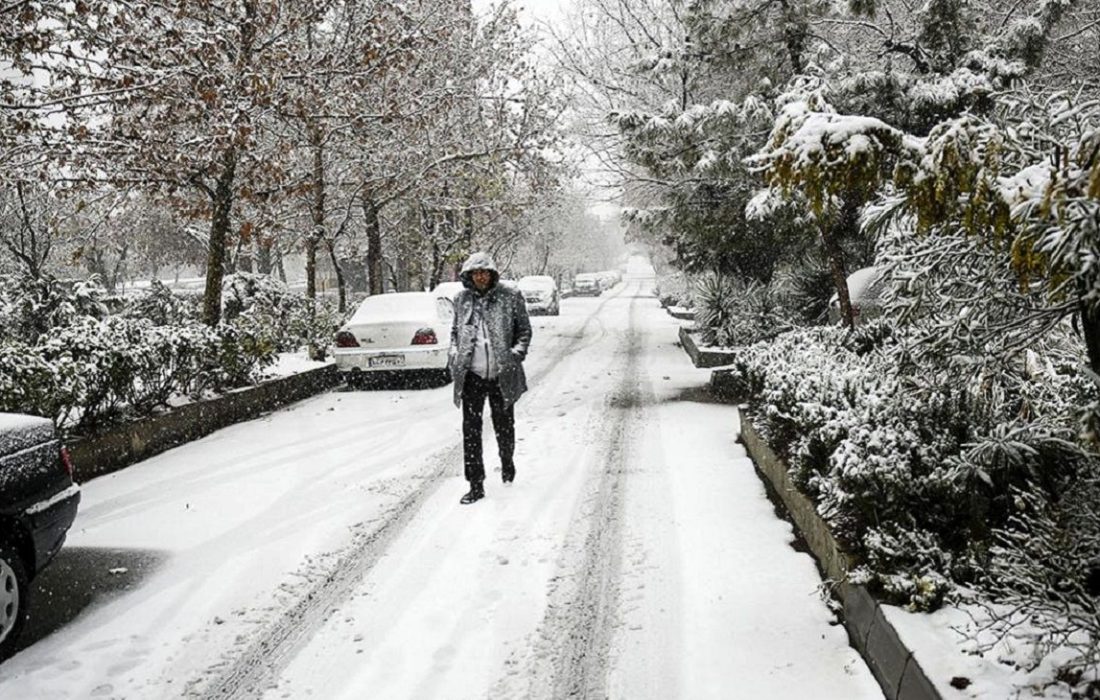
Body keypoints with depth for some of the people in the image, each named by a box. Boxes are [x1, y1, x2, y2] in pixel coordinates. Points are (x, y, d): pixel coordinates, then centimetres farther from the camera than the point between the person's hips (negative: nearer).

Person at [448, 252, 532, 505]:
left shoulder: (510, 296, 0)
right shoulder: (462, 299, 7)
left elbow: (524, 329, 6)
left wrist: (518, 351, -10)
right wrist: (454, 353, 3)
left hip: (501, 374, -1)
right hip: (471, 375, 1)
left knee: (503, 425, 12)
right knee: (470, 429, -2)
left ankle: (507, 461, 43)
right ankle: (476, 485, 4)